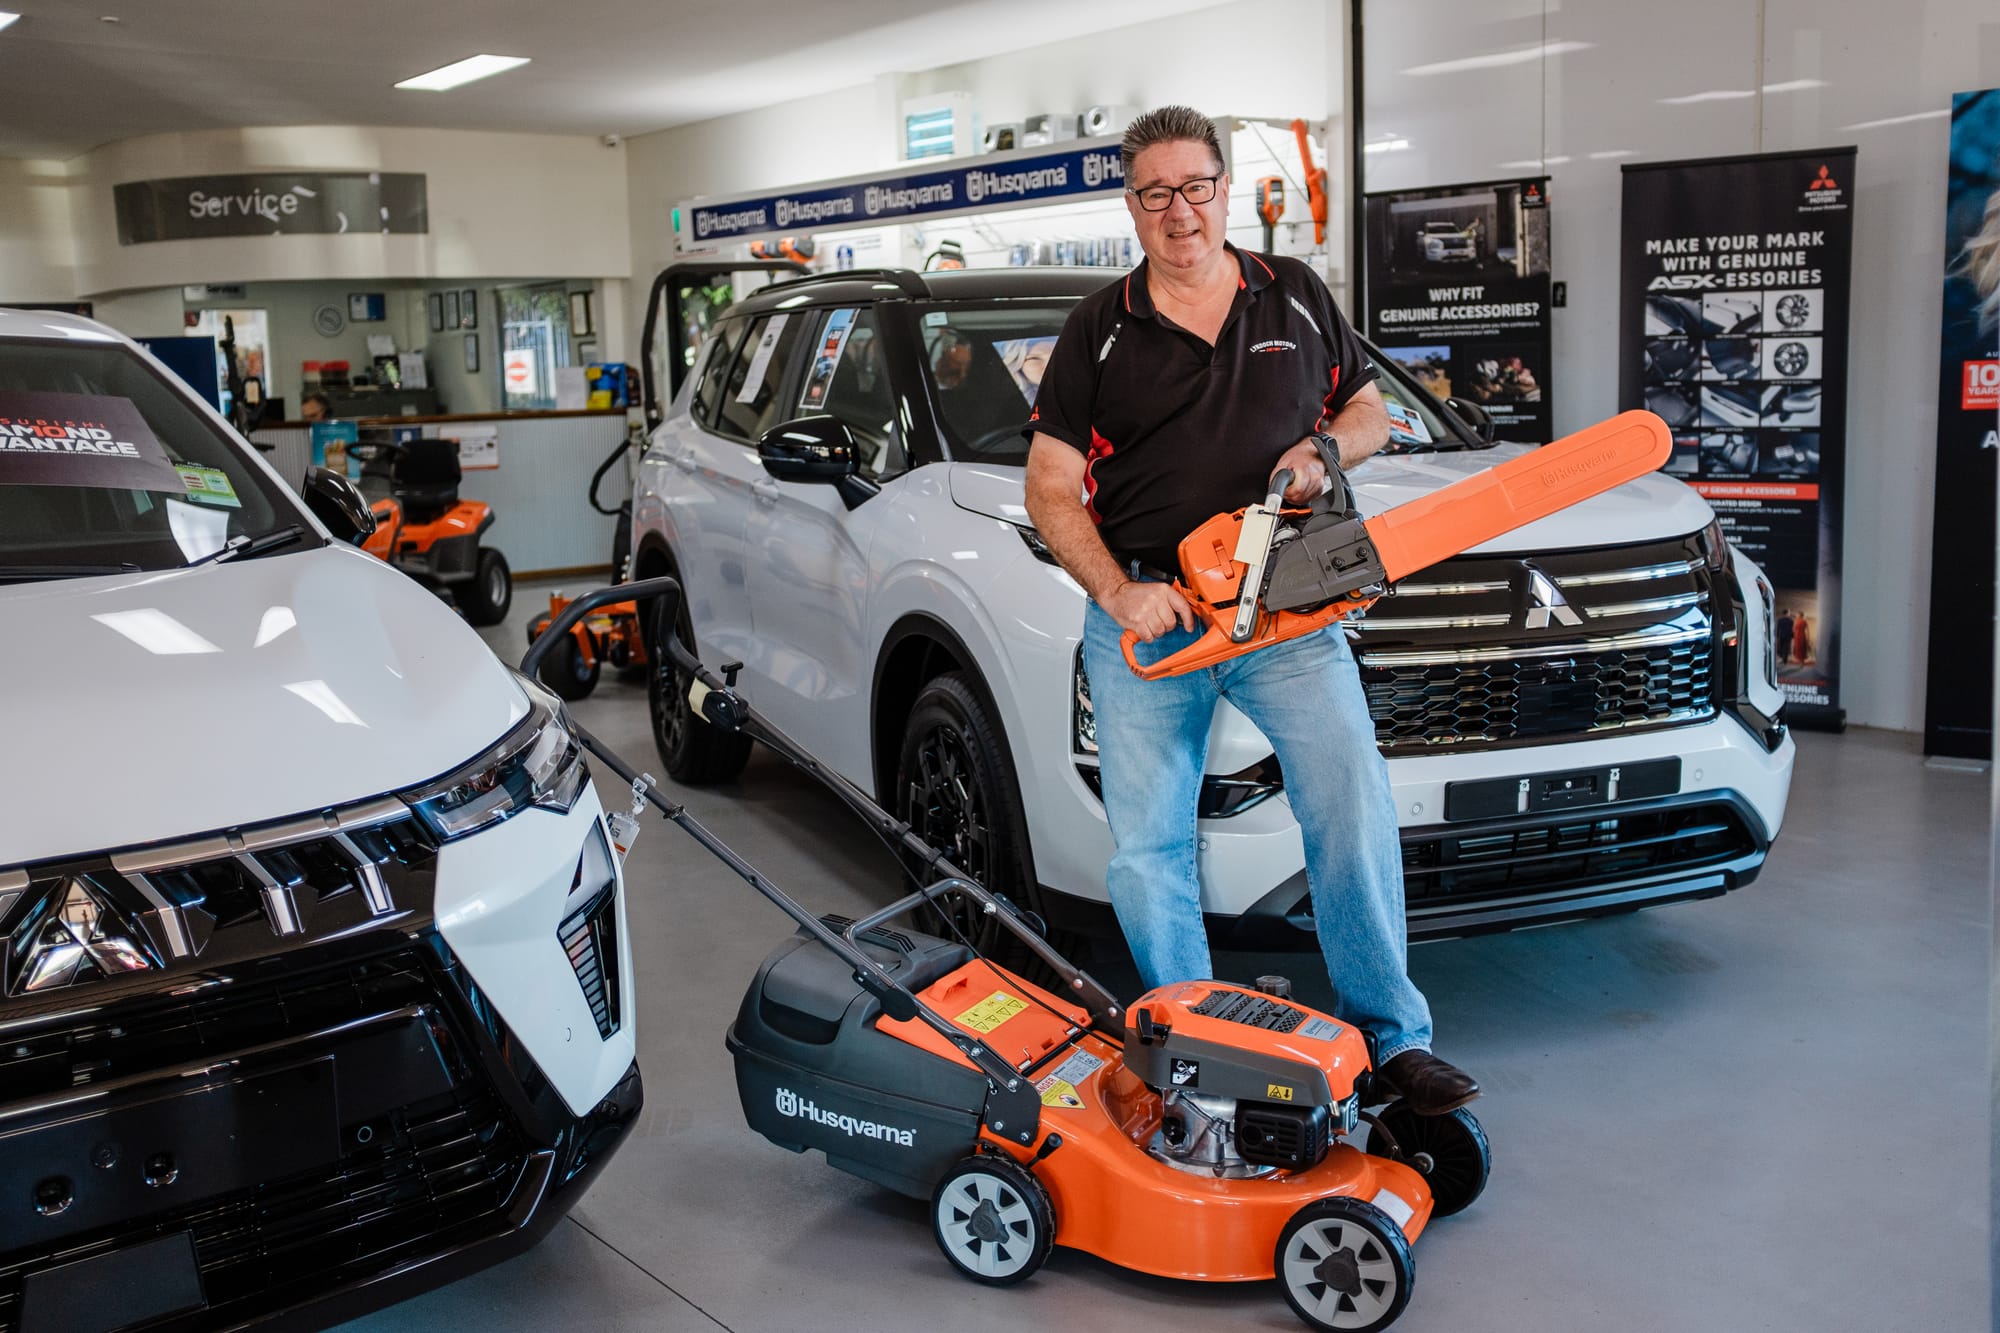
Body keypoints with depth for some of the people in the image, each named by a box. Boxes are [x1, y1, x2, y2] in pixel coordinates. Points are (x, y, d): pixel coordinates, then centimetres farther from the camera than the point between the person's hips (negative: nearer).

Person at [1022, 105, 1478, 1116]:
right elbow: (1050, 488, 3)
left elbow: (1368, 408, 20)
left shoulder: (1297, 298, 11)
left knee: (1352, 795, -16)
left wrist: (1323, 448, -4)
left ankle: (1389, 1032, -3)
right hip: (1144, 614, 0)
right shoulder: (1100, 330, 6)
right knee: (1148, 848, 1)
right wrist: (1118, 592, -12)